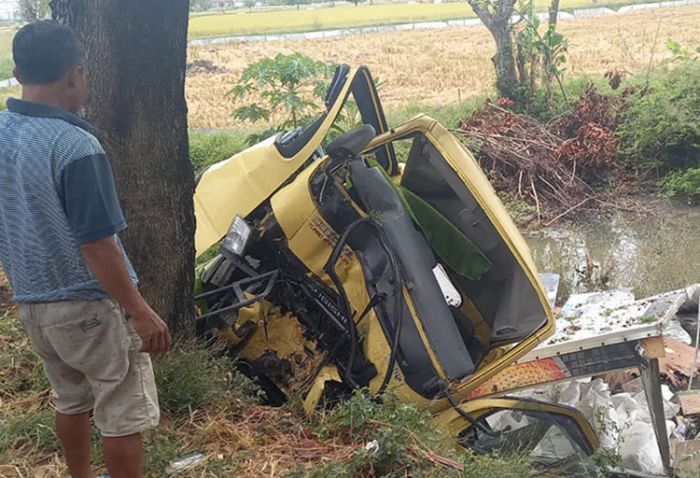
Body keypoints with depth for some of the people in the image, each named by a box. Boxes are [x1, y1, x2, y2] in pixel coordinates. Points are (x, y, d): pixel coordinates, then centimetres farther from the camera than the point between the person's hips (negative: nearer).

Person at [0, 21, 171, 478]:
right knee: (122, 414, 7)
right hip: (90, 305, -8)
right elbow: (97, 246, -24)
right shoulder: (75, 147, -25)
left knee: (70, 401, 25)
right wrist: (142, 313, -17)